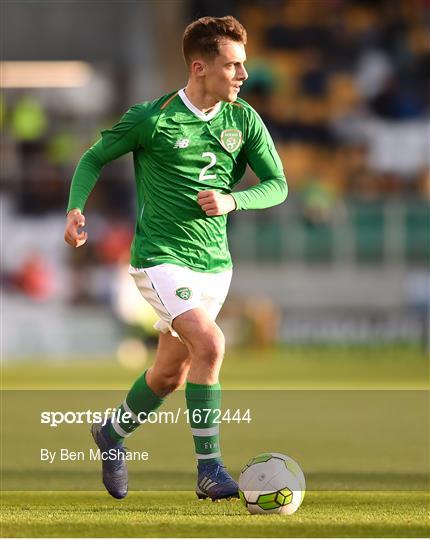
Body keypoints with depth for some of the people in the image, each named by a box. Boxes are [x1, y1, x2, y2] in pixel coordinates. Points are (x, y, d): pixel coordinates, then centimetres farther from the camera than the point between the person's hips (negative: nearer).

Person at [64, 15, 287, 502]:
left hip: (214, 262, 6)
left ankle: (112, 433, 42)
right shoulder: (151, 119, -11)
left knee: (171, 374, 14)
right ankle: (209, 470, -20)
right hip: (161, 258, -6)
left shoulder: (244, 120, 1)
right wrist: (76, 209, -13)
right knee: (210, 344, -26)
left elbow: (277, 185, 2)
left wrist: (231, 201, -17)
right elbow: (94, 159, 3)